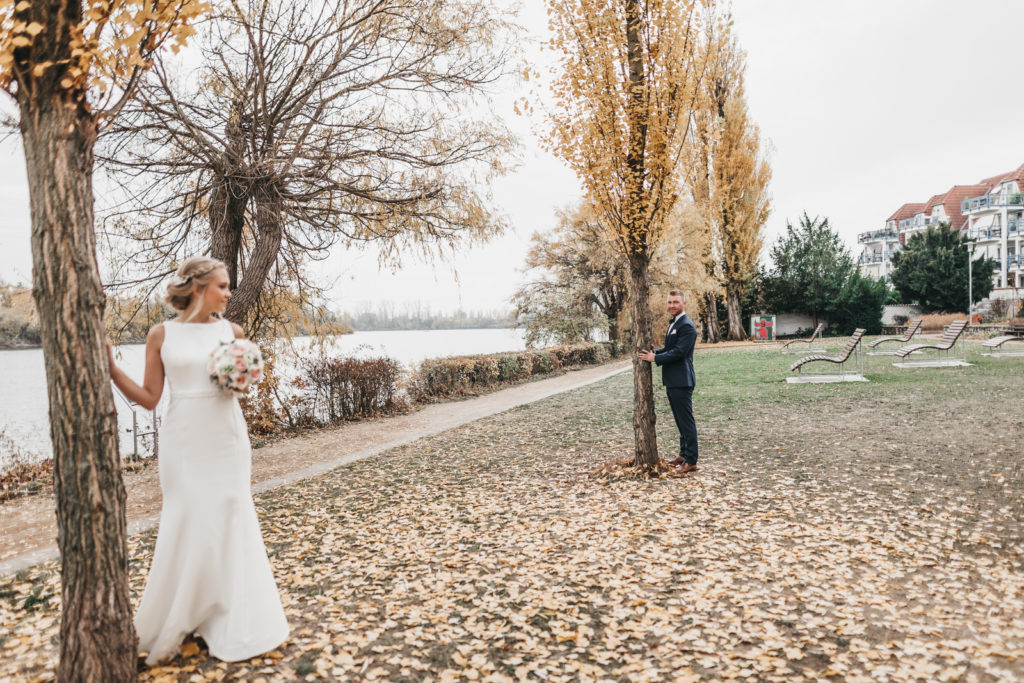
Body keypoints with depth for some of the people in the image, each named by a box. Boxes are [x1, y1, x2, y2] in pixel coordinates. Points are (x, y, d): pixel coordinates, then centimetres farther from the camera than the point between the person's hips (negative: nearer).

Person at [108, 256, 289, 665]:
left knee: (229, 522, 6)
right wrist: (111, 369, -9)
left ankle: (231, 623, 22)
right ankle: (172, 622, 25)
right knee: (187, 526, 2)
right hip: (183, 442, -2)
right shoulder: (161, 335, -1)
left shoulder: (231, 332, 4)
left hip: (226, 439, 2)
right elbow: (148, 398, 1)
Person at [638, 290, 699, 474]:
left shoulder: (687, 326, -15)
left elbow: (679, 352, -21)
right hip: (672, 381, 10)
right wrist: (654, 352, 4)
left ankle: (691, 461, 1)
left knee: (686, 420, -5)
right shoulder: (674, 324, 17)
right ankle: (684, 454, 30)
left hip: (681, 381, -10)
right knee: (680, 420, 18)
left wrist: (655, 358, -16)